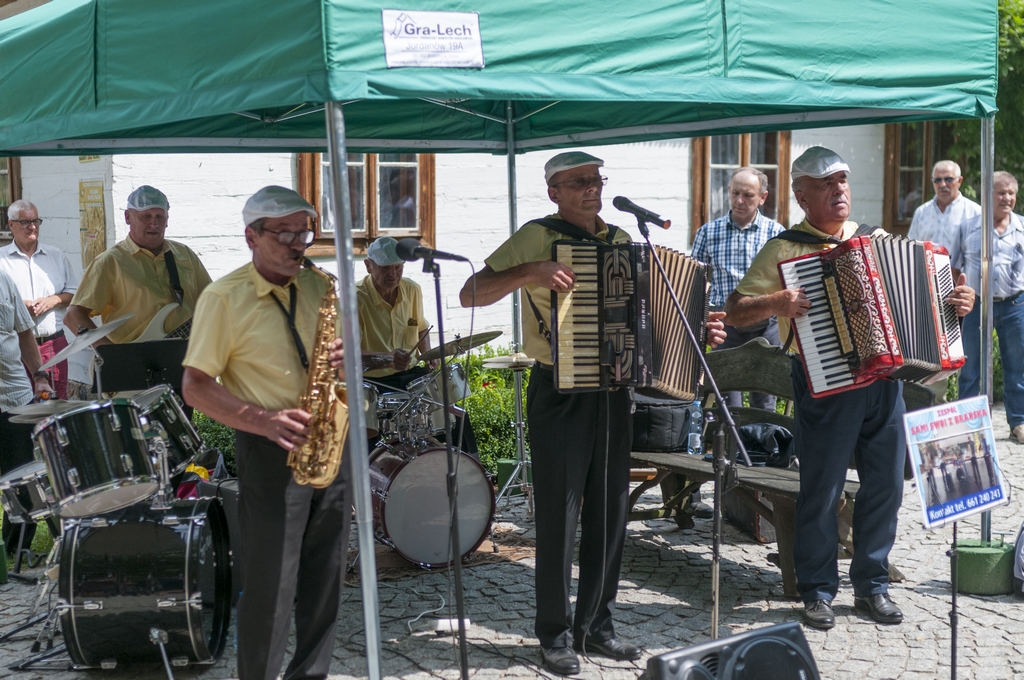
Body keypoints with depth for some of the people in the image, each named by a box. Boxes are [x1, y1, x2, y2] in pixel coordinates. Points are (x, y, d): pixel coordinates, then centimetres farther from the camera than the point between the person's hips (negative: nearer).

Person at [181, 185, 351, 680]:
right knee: (271, 582, -1)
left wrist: (345, 357, -6)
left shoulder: (319, 287, 9)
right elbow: (196, 386, -9)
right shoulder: (224, 297, -8)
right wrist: (263, 421, -22)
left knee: (324, 576, 12)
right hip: (270, 452, -5)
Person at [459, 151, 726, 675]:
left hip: (612, 391, 6)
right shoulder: (538, 237, -7)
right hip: (559, 393, -6)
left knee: (609, 513, 11)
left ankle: (596, 626, 24)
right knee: (558, 515, 0)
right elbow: (470, 294, -13)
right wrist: (530, 273, -27)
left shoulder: (620, 241, 12)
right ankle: (555, 635, 13)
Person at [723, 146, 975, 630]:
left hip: (883, 380, 5)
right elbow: (734, 312, -4)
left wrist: (959, 301, 4)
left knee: (885, 485, 8)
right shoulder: (783, 249, 0)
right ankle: (817, 591, 15)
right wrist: (776, 304, -21)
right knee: (821, 490, 0)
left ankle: (872, 584, 24)